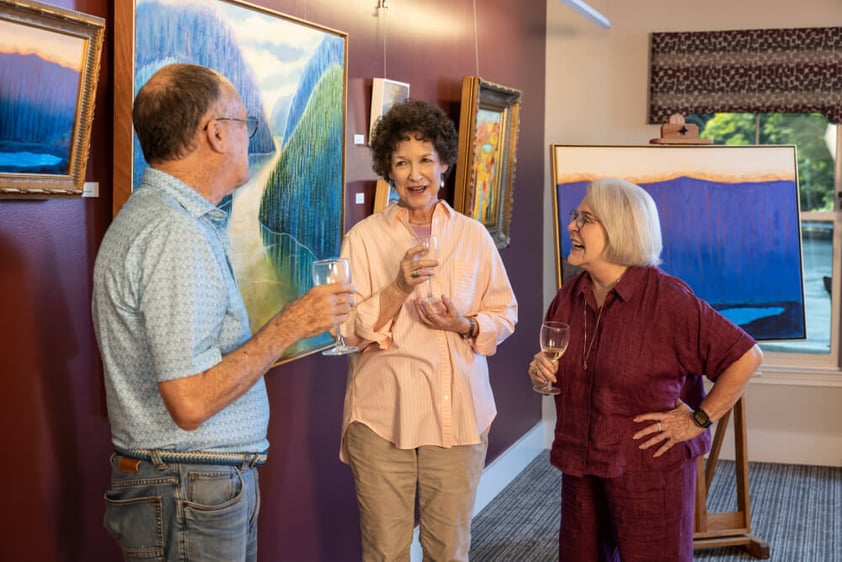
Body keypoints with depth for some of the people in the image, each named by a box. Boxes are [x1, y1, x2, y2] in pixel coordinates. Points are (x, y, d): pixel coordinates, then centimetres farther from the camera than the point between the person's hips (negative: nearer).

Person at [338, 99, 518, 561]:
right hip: (382, 414, -1)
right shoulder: (363, 237, 2)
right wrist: (398, 287, -18)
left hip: (459, 412, 2)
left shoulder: (473, 236, 7)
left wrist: (466, 325, -9)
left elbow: (505, 314, 11)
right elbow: (347, 328, -4)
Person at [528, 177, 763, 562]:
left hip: (651, 469, -6)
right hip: (580, 469, 6)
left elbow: (746, 356, -16)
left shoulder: (667, 299, -17)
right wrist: (540, 370, -3)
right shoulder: (568, 299, 3)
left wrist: (698, 419, -14)